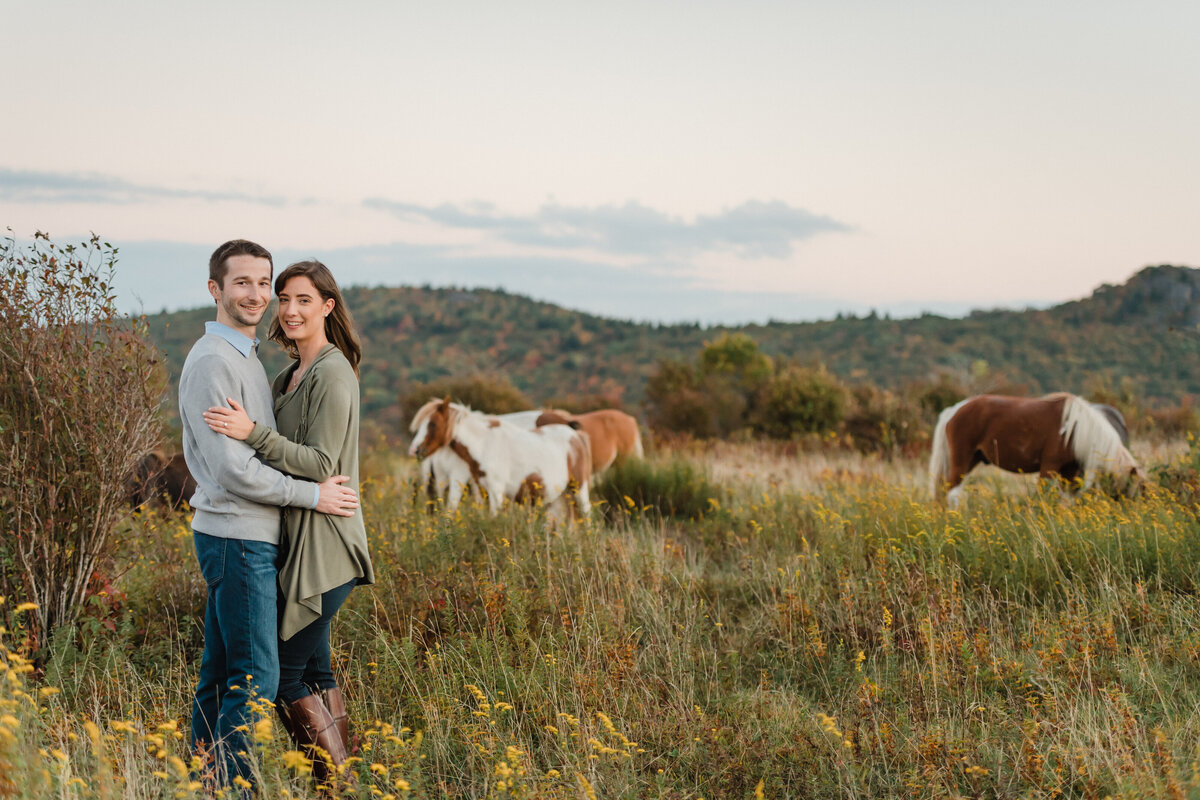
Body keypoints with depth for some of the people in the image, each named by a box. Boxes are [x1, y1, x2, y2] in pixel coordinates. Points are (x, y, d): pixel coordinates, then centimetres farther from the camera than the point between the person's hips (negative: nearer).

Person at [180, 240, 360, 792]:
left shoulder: (245, 357, 17)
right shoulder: (213, 362, -15)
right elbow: (232, 469, -20)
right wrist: (312, 495, -13)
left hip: (248, 539, 10)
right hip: (239, 539, -10)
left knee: (220, 673, 13)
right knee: (256, 677, -9)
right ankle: (231, 783, -4)